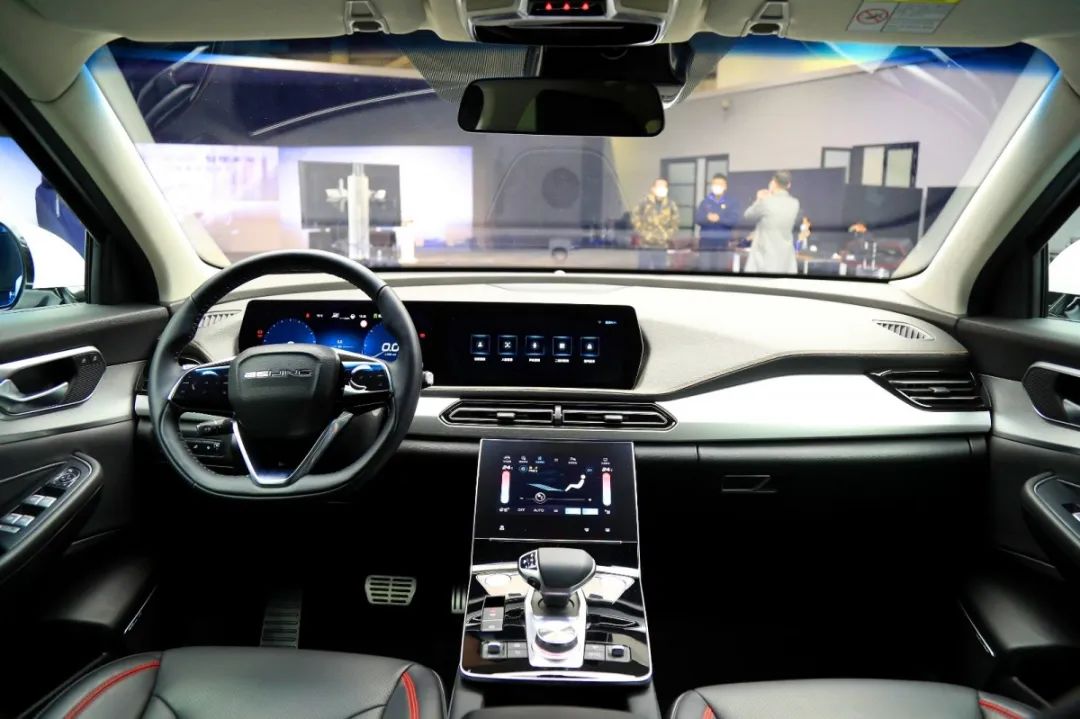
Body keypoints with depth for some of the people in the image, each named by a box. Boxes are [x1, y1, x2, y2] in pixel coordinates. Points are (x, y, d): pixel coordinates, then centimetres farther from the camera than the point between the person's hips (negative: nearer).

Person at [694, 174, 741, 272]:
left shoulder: (732, 203, 5)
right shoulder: (705, 202, 9)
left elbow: (734, 220, -8)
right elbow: (697, 219, -1)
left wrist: (719, 219, -24)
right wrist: (707, 218, -23)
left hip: (723, 244, -1)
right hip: (706, 244, 1)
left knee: (722, 270, -5)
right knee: (706, 269, 2)